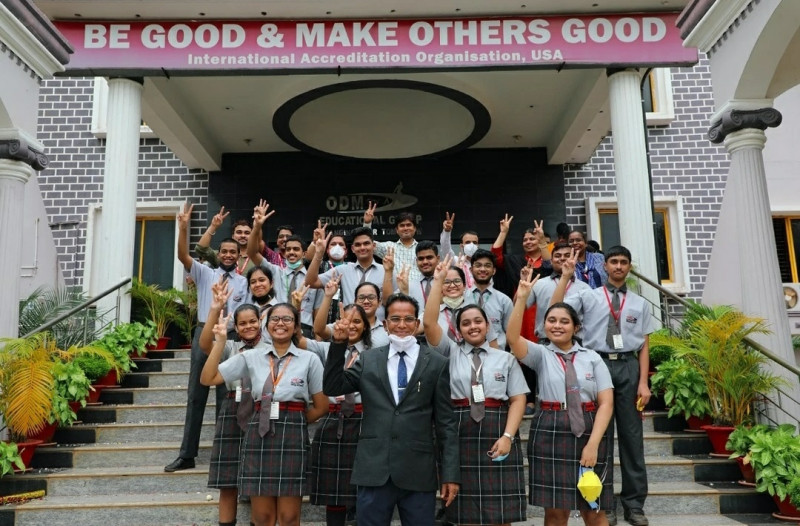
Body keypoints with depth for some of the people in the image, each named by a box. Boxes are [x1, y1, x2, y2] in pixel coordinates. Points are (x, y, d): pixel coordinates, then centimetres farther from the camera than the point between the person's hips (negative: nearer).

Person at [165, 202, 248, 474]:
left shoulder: (243, 282, 8)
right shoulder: (205, 273, 7)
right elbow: (183, 256, -9)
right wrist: (183, 227, -23)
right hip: (205, 332, 0)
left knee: (226, 396, 7)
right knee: (196, 394, 4)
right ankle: (186, 455, 10)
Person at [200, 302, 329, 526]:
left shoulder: (309, 359, 2)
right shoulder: (250, 357, 8)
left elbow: (321, 407, 6)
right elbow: (208, 379, 4)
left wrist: (293, 423, 4)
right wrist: (220, 341, -2)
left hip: (293, 437, -2)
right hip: (258, 435, 2)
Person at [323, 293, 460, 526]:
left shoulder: (437, 363, 2)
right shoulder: (368, 359, 8)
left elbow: (446, 422, 1)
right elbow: (332, 388, 2)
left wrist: (451, 473, -2)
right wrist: (339, 343, -8)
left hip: (419, 472, -1)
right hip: (373, 470, 2)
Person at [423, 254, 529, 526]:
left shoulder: (506, 359, 11)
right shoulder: (450, 353, 10)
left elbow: (518, 399, 5)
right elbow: (429, 322, -2)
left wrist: (507, 436, -9)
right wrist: (438, 281, -3)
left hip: (497, 433, 0)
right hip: (460, 433, 0)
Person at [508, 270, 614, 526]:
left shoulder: (592, 358, 6)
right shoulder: (541, 355, 4)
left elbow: (606, 403, -1)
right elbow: (512, 338, -15)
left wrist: (593, 444, -11)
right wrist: (522, 296, -21)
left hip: (588, 432, 1)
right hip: (550, 433, -1)